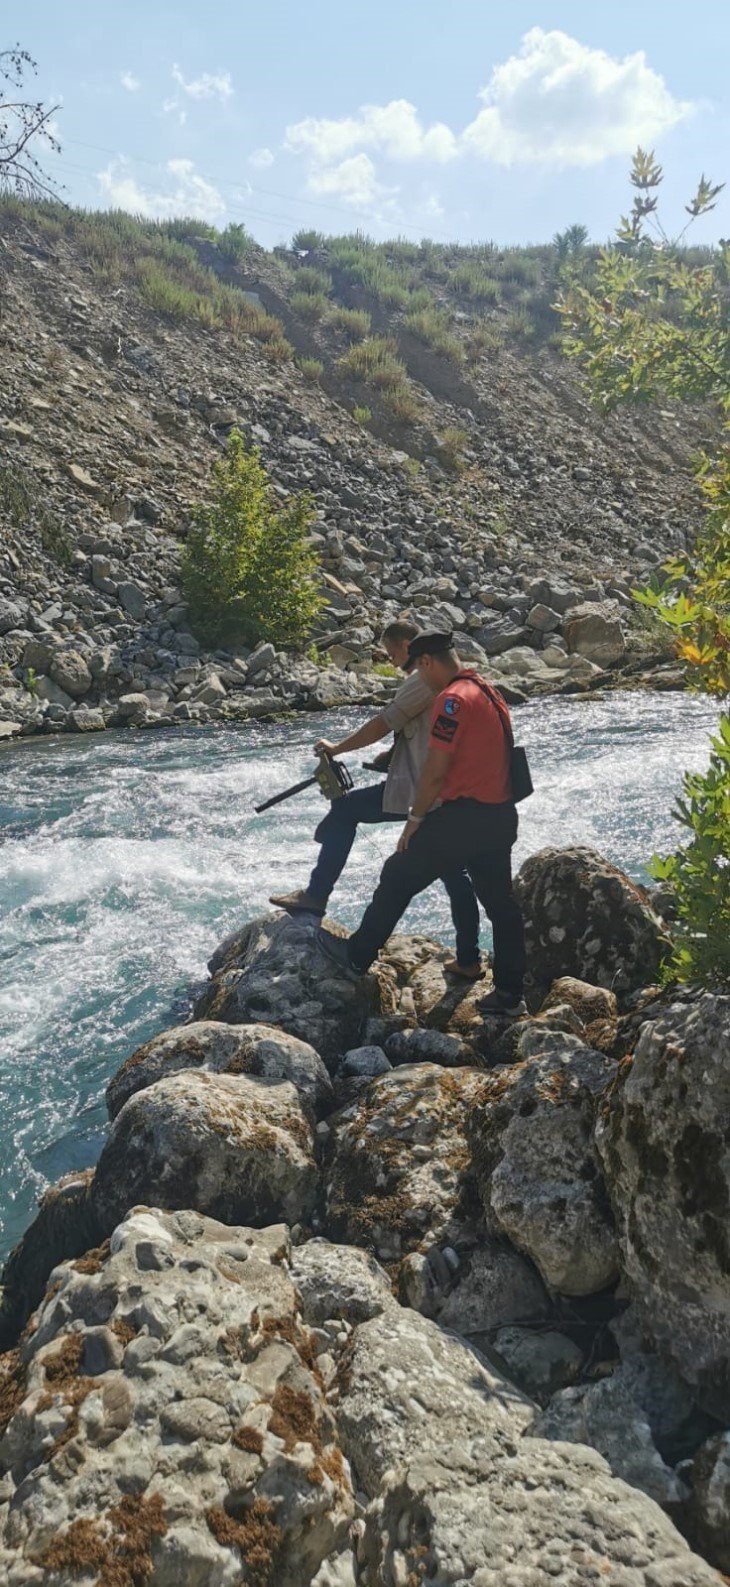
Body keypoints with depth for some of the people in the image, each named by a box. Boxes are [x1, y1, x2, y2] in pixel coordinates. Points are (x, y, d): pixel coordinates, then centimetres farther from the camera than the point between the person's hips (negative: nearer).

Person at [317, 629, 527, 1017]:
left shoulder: (452, 699, -15)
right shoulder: (489, 692, 14)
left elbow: (435, 770, -18)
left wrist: (415, 818, -7)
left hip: (463, 817, -9)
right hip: (501, 817, 9)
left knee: (398, 877, 6)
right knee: (500, 902, 12)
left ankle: (357, 956, 18)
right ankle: (509, 994, 18)